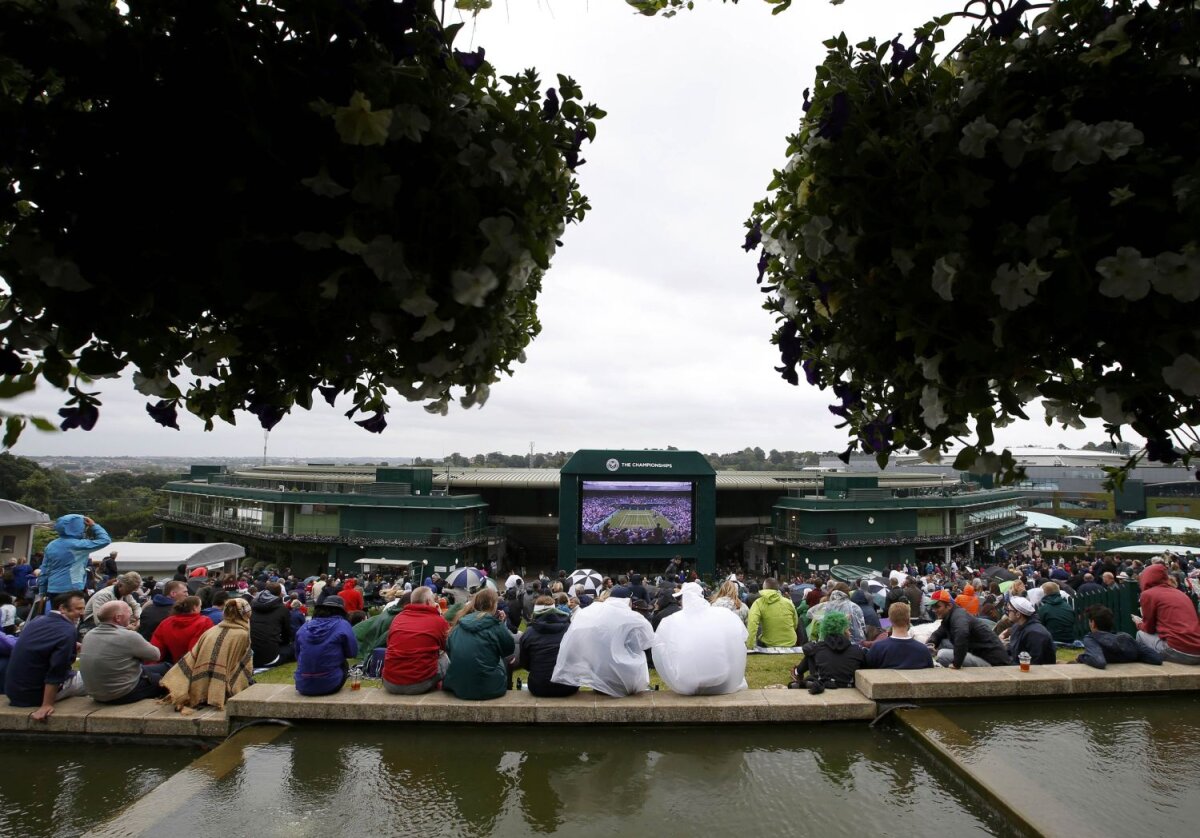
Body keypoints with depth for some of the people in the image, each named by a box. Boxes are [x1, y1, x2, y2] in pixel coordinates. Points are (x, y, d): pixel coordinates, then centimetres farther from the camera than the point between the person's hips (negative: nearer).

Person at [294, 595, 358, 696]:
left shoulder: (304, 627, 6)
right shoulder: (342, 625, -6)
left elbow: (297, 656, 16)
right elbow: (353, 653, 1)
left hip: (303, 687, 5)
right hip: (329, 686, -4)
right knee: (344, 664, 27)